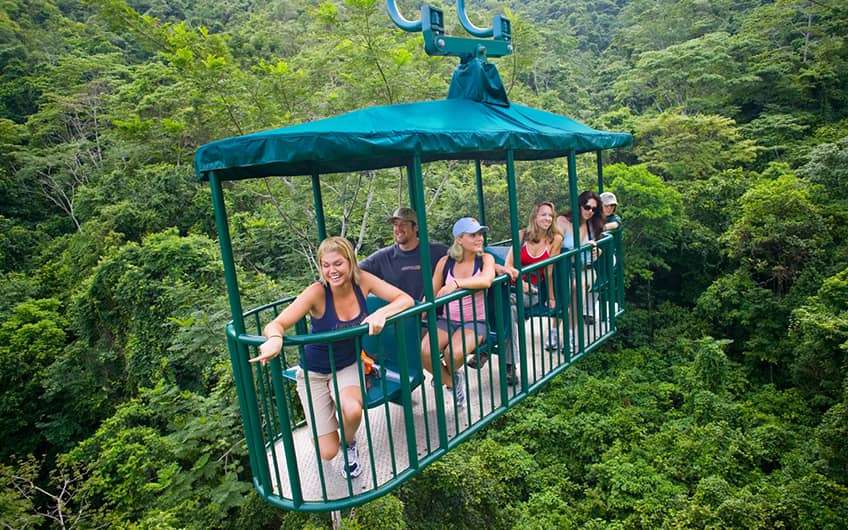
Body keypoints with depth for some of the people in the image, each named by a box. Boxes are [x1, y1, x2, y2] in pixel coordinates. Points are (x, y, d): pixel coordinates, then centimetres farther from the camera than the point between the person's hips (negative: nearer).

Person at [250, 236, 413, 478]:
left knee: (353, 410, -31)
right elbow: (275, 325, -30)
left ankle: (350, 444, 6)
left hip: (349, 366, 2)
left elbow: (406, 299, -17)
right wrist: (275, 338, -54)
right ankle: (324, 416, 29)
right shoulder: (317, 292, -25)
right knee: (327, 452, -6)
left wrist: (381, 313, -37)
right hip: (314, 372, -2)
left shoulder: (362, 280, -16)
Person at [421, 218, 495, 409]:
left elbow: (486, 280, -28)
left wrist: (457, 283, -39)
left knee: (455, 353, -31)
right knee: (425, 352, -24)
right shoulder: (445, 262, 1)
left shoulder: (485, 259, -4)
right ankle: (451, 382, 9)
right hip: (447, 320, 2)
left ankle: (448, 375, 11)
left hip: (475, 322, -2)